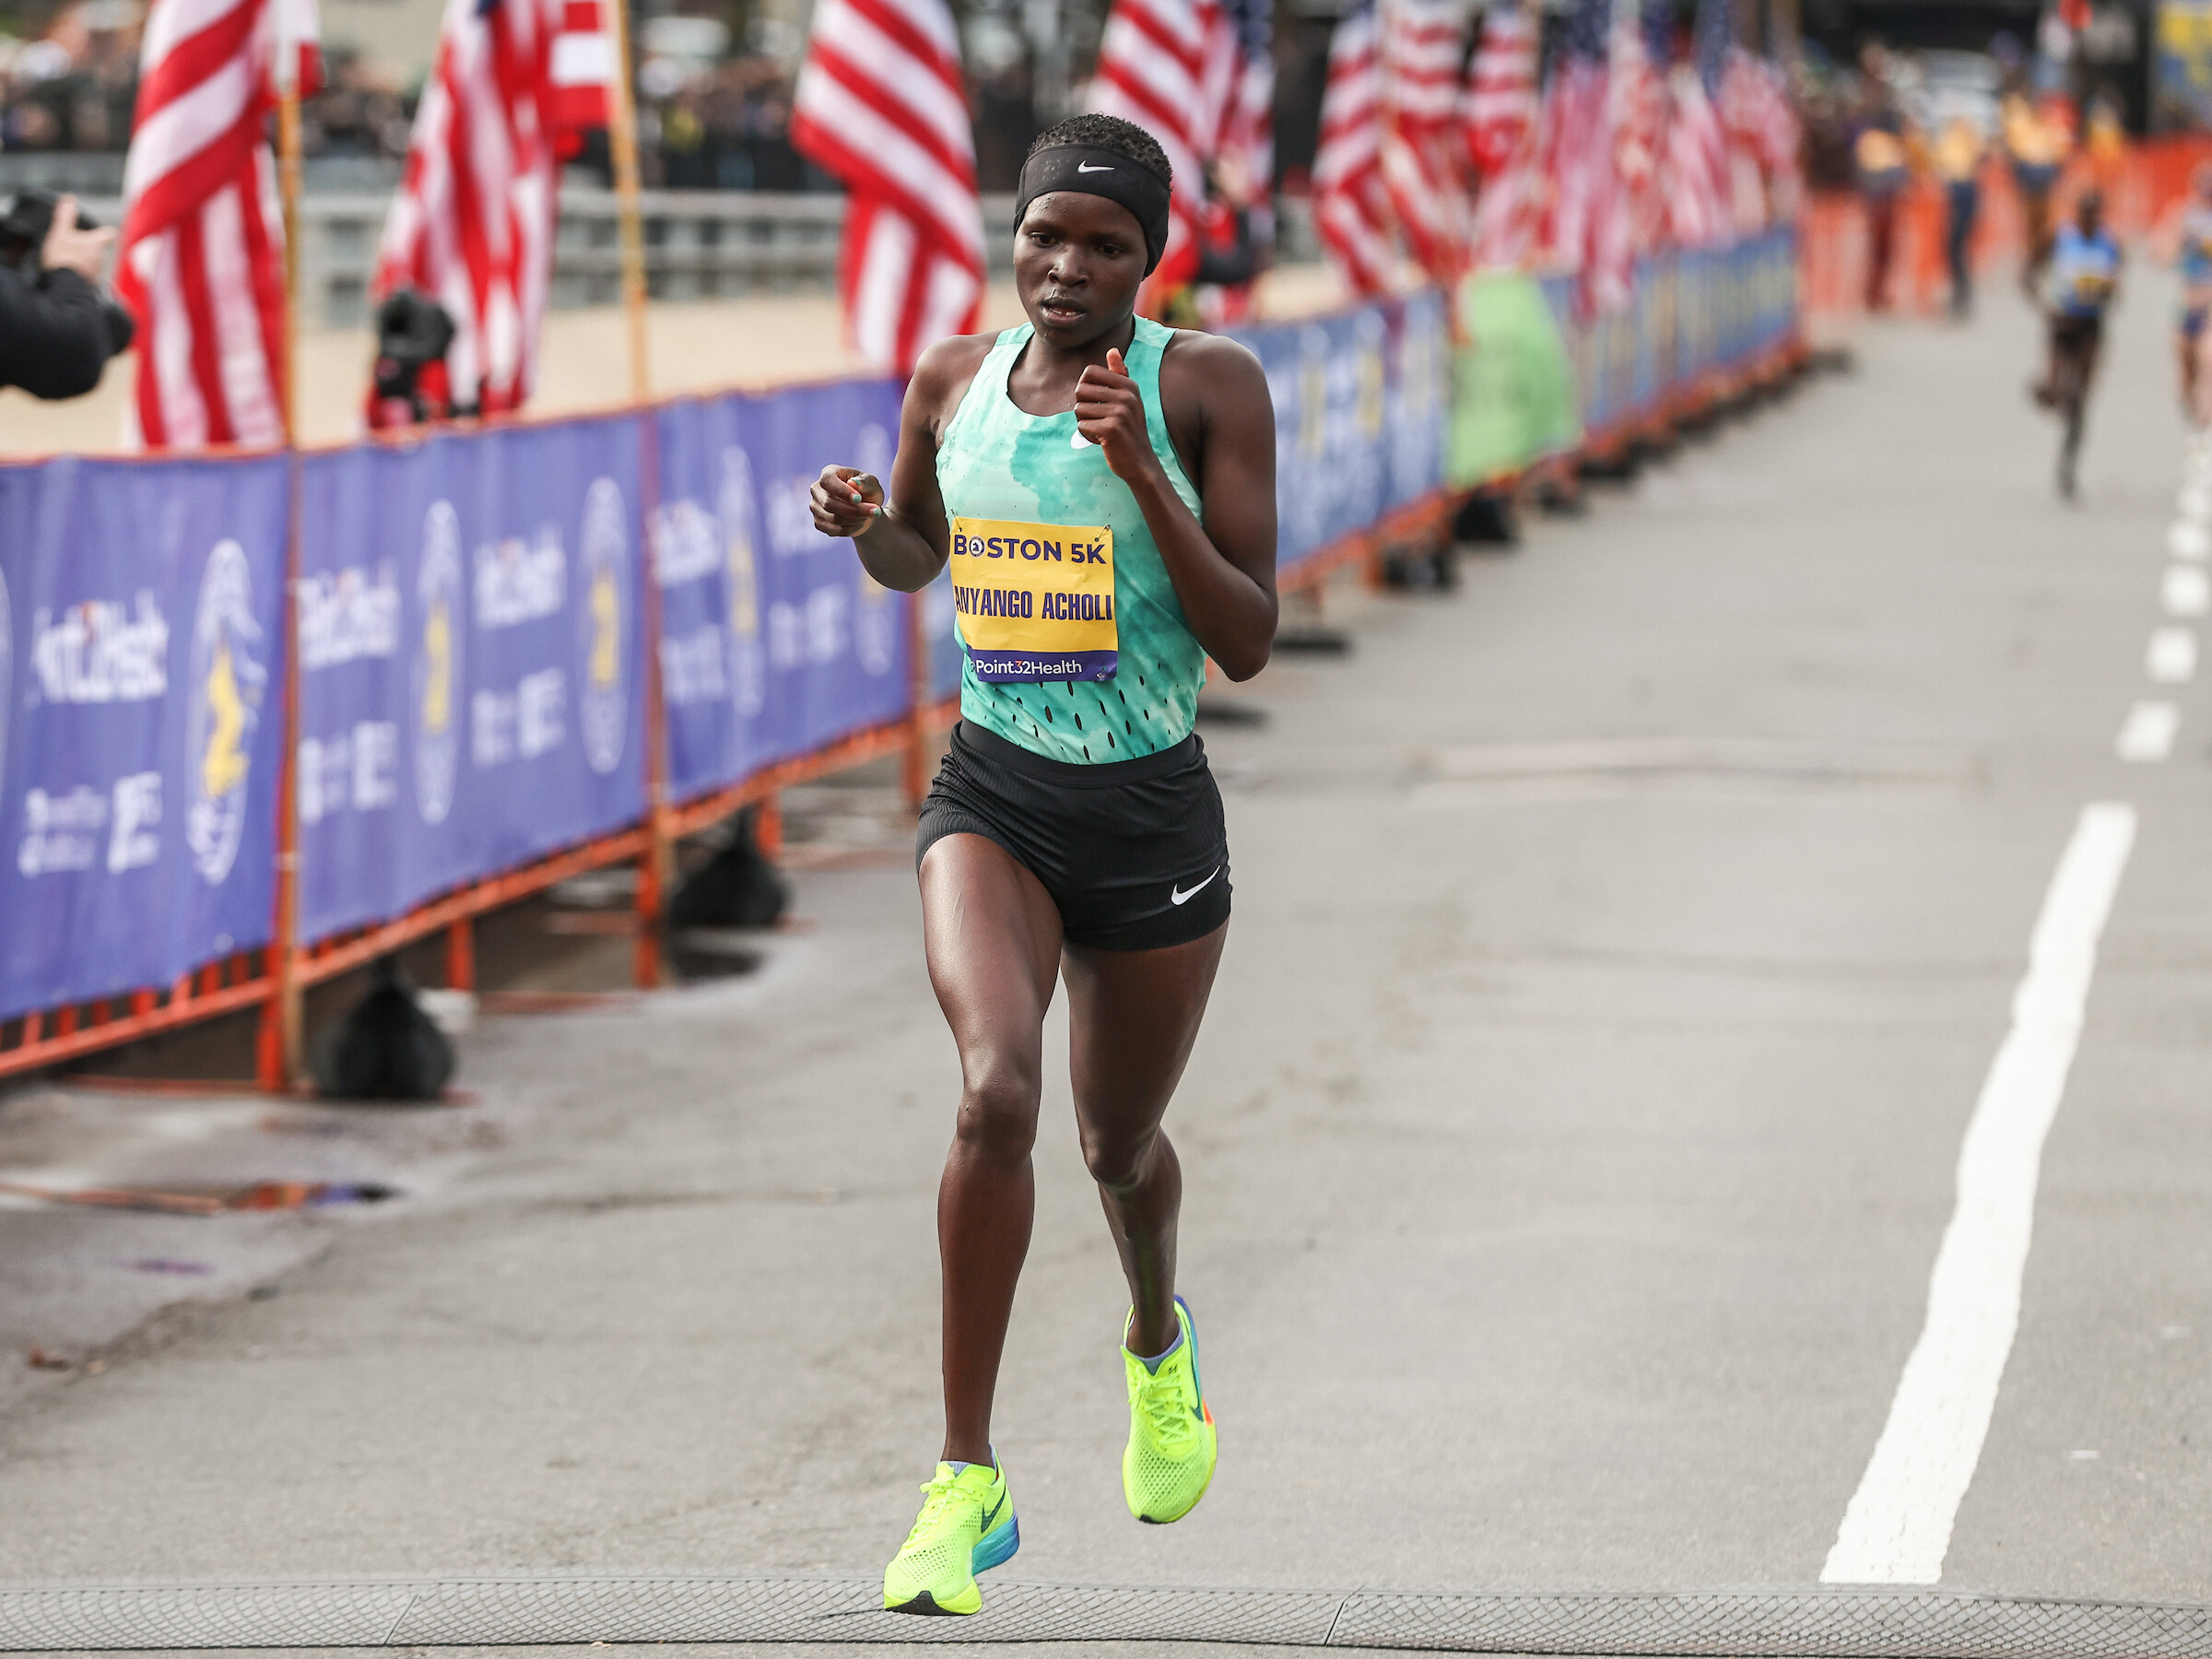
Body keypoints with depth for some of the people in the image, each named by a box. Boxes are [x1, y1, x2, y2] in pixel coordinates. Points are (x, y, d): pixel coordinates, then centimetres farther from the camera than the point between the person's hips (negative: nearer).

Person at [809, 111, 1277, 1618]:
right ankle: (969, 1483, -19)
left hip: (1153, 816, -1)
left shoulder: (1209, 386, -9)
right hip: (993, 800, 1)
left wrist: (1142, 473, -23)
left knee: (1119, 1144, 16)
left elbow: (1249, 644, -12)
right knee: (995, 1089, -24)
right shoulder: (954, 378, 1)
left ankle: (1159, 1342, 54)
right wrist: (861, 521, -4)